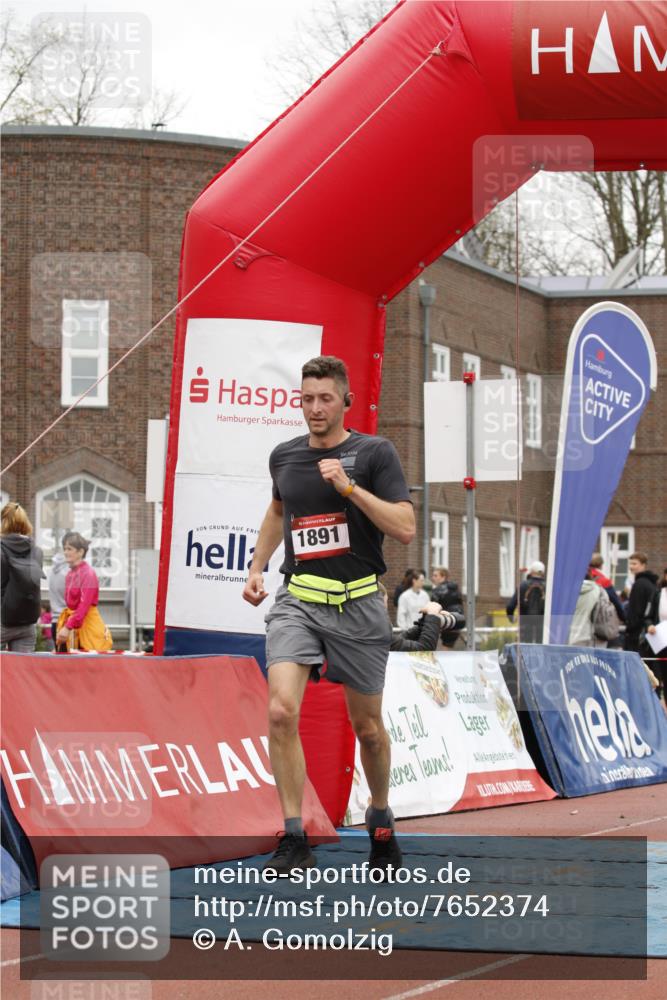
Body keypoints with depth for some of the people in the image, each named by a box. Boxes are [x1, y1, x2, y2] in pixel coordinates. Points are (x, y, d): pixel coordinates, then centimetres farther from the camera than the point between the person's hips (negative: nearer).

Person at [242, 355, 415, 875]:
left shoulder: (375, 453, -4)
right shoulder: (284, 456, 8)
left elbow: (405, 528, -12)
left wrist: (349, 485, -19)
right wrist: (257, 566, 19)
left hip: (358, 605, -2)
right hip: (297, 602, 2)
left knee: (367, 726, 9)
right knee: (282, 711, -19)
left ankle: (381, 820, 36)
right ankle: (295, 841, -14)